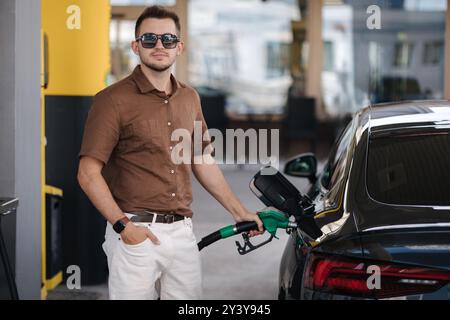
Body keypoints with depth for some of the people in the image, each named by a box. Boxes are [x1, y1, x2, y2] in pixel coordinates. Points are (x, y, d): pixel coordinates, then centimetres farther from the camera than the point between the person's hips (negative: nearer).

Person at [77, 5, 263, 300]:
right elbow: (88, 173, -10)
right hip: (135, 233, -5)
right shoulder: (114, 100, -7)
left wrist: (239, 212, 20)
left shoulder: (189, 98, 13)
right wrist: (123, 225, -17)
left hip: (182, 232, 6)